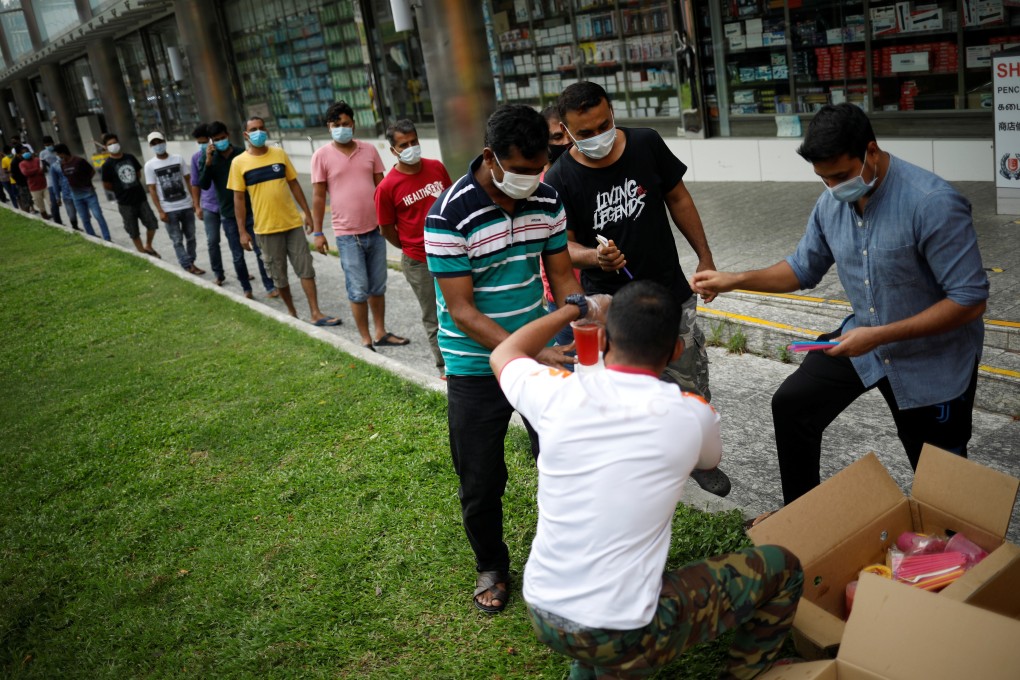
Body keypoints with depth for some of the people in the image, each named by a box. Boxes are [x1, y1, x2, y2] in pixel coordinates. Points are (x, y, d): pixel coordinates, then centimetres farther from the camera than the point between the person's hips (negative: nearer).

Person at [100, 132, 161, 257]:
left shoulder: (130, 158, 3)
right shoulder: (107, 165, -9)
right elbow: (106, 186, -3)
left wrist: (132, 186, 8)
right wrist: (120, 190, 4)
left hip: (140, 198, 4)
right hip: (125, 203, -3)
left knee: (152, 224, 2)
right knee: (134, 232, 5)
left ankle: (148, 247, 24)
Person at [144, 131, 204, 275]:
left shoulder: (178, 159, 2)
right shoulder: (150, 165, -2)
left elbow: (188, 180, 6)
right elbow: (152, 190, -3)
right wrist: (160, 211, -9)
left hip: (186, 206, 2)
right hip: (169, 210, -2)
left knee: (190, 237, 9)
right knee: (177, 240, -2)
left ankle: (190, 264, 21)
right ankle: (189, 266, -1)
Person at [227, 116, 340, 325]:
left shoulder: (279, 154, 3)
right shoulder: (239, 163, -3)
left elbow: (294, 184, 9)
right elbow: (239, 199, -1)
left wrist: (306, 213, 5)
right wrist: (242, 231, -4)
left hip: (293, 222, 2)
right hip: (266, 228, -1)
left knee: (306, 268, 1)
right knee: (279, 274, 8)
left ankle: (316, 314, 4)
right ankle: (292, 312, 25)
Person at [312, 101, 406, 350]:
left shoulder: (369, 150, 5)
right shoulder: (322, 156, -4)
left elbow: (381, 186, 11)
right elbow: (318, 196, -2)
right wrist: (318, 232, -3)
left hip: (375, 230, 4)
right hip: (348, 235, -3)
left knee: (378, 287, 13)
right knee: (358, 290, 1)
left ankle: (380, 333, 26)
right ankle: (366, 340, 13)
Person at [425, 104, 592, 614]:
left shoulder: (547, 200, -5)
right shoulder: (449, 217, -22)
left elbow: (561, 275, 4)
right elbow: (462, 311, -22)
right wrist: (530, 356, -29)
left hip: (542, 352, 4)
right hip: (477, 370, -4)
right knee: (481, 482, 9)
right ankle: (491, 566, 35)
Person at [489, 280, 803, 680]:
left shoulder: (558, 395, -10)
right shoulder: (691, 414, -12)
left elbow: (503, 355, 15)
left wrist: (573, 310, 24)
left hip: (542, 614, 4)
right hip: (623, 638, -4)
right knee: (781, 569, 13)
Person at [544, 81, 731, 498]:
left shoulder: (646, 144, -6)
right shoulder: (560, 179, -12)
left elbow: (678, 199, 6)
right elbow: (564, 244, -4)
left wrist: (705, 256, 6)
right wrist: (595, 257, -27)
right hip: (609, 306, -2)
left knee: (691, 387, 12)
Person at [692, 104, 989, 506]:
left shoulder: (933, 204, -29)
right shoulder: (832, 203, -8)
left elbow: (970, 300, -28)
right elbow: (803, 268, 7)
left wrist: (878, 335, -31)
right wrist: (734, 281, -7)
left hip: (934, 357, -6)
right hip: (866, 339, 6)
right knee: (791, 404, 5)